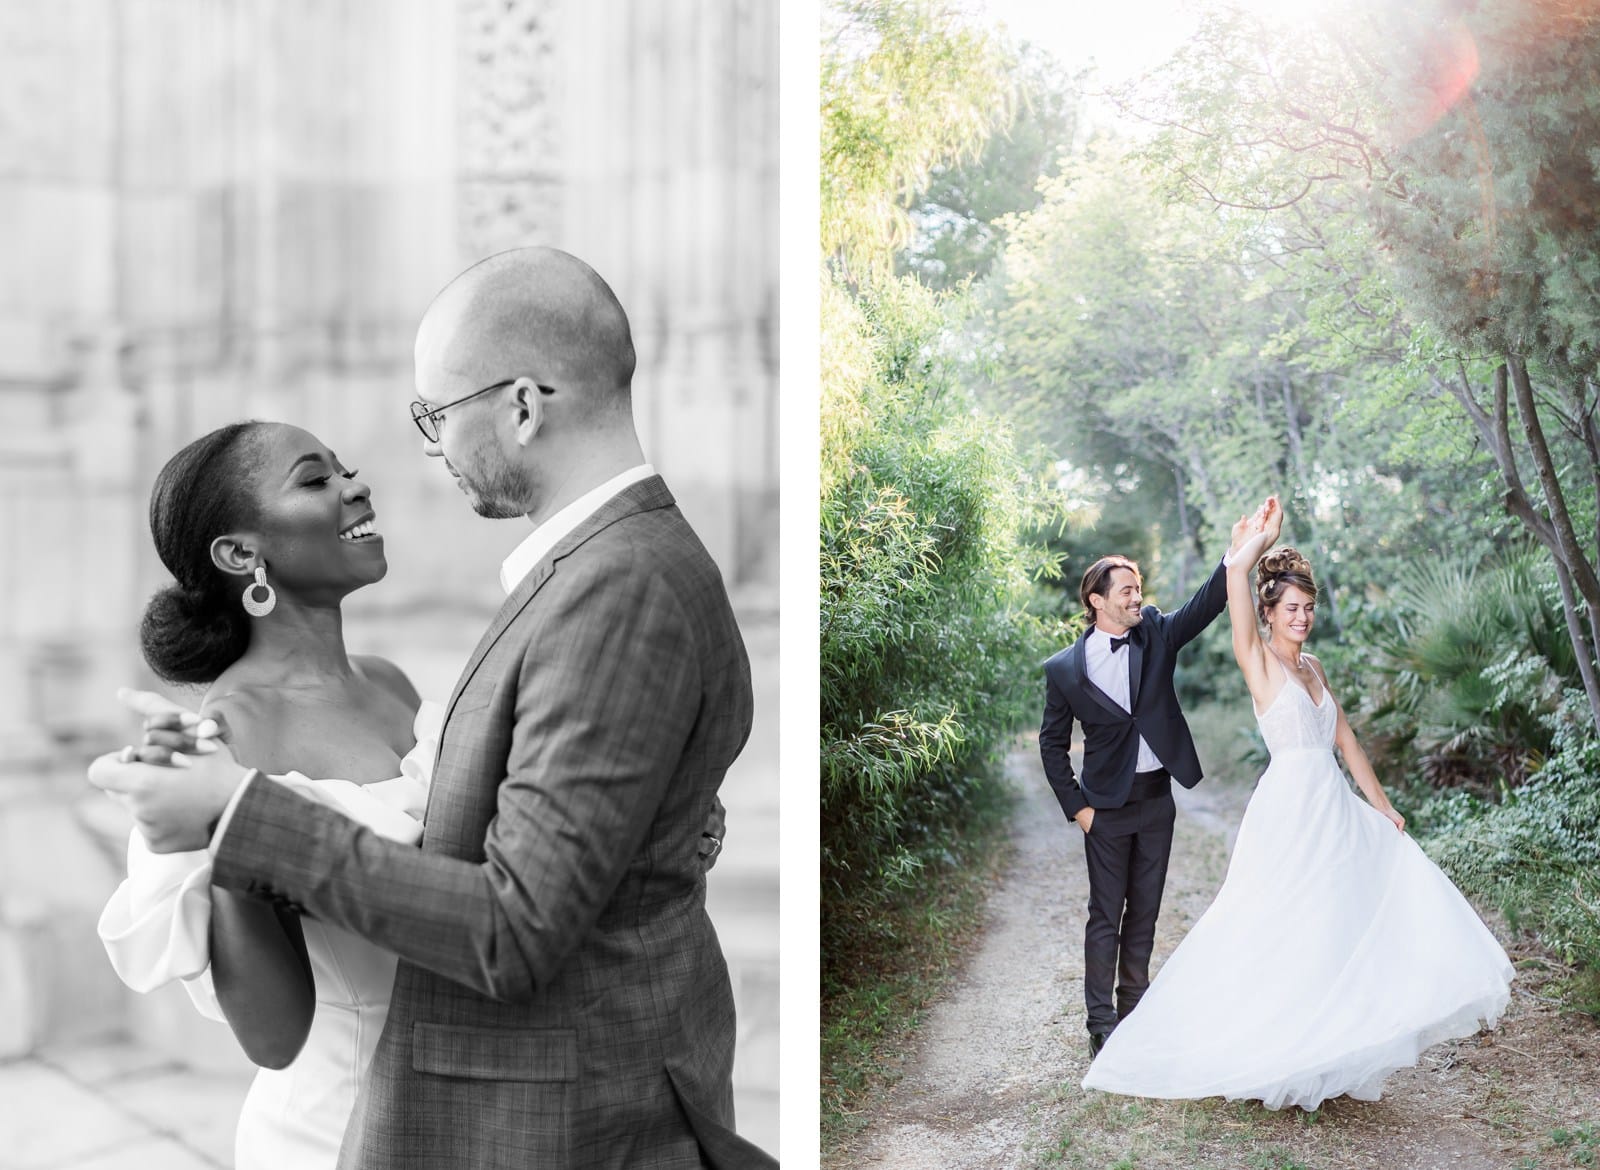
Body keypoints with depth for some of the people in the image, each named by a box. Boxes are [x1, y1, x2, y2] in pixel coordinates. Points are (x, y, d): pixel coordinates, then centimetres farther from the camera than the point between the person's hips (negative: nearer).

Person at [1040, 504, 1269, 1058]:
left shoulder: (1156, 635, -2)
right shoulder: (1065, 669, -8)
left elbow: (1203, 607, -18)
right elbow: (1052, 743, 0)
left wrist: (1235, 560, -35)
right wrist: (1076, 806, -5)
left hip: (1157, 798, 3)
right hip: (1107, 805, -3)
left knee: (1145, 911, 13)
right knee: (1106, 914, 3)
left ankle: (1134, 1006, 26)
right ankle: (1101, 1022, 12)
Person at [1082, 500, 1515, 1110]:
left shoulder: (1312, 666, 16)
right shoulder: (1258, 661, -5)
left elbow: (1345, 737, 17)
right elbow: (1236, 570, -18)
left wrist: (1381, 806, 16)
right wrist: (1260, 540, -3)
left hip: (1335, 807, 8)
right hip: (1290, 804, -8)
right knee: (1286, 929, -6)